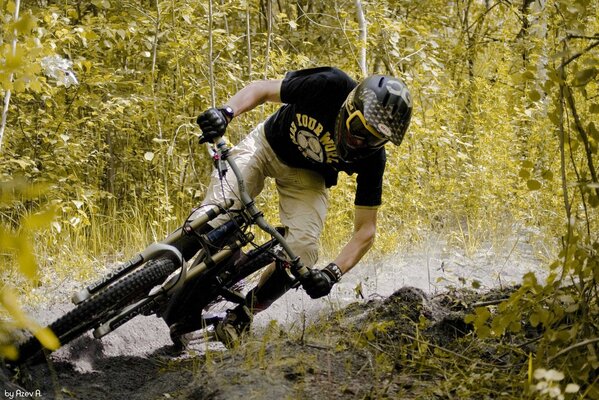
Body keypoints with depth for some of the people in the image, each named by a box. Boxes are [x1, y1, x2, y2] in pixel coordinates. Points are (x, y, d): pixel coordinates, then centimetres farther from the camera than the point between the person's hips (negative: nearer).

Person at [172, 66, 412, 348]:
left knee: (303, 249, -23)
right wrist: (226, 112, -40)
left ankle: (245, 312, 2)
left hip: (306, 176, 0)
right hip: (267, 145, 0)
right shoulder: (330, 86, -33)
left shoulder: (372, 157, -28)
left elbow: (365, 229, -21)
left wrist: (333, 273, -37)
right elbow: (262, 89, -20)